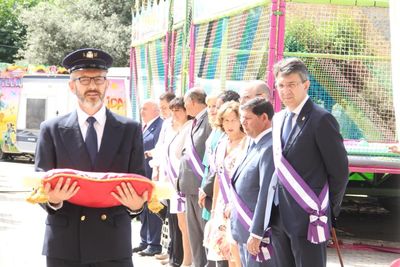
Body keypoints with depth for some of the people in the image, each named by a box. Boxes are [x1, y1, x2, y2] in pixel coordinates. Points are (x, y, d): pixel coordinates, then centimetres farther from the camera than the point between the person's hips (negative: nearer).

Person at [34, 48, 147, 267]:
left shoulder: (130, 130, 8)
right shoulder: (52, 130, 6)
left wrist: (136, 204, -15)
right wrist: (52, 199, -18)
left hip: (113, 246, 0)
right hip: (65, 247, 0)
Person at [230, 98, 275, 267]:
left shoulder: (270, 148, -19)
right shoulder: (254, 143, 11)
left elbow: (267, 194, -23)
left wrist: (256, 233, -22)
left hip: (258, 229, -9)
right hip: (245, 228, 9)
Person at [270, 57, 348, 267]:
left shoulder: (321, 120, -11)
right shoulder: (278, 120, 12)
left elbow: (339, 170, -9)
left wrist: (328, 209, -1)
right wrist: (276, 209, 11)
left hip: (308, 218, -7)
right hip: (279, 218, 7)